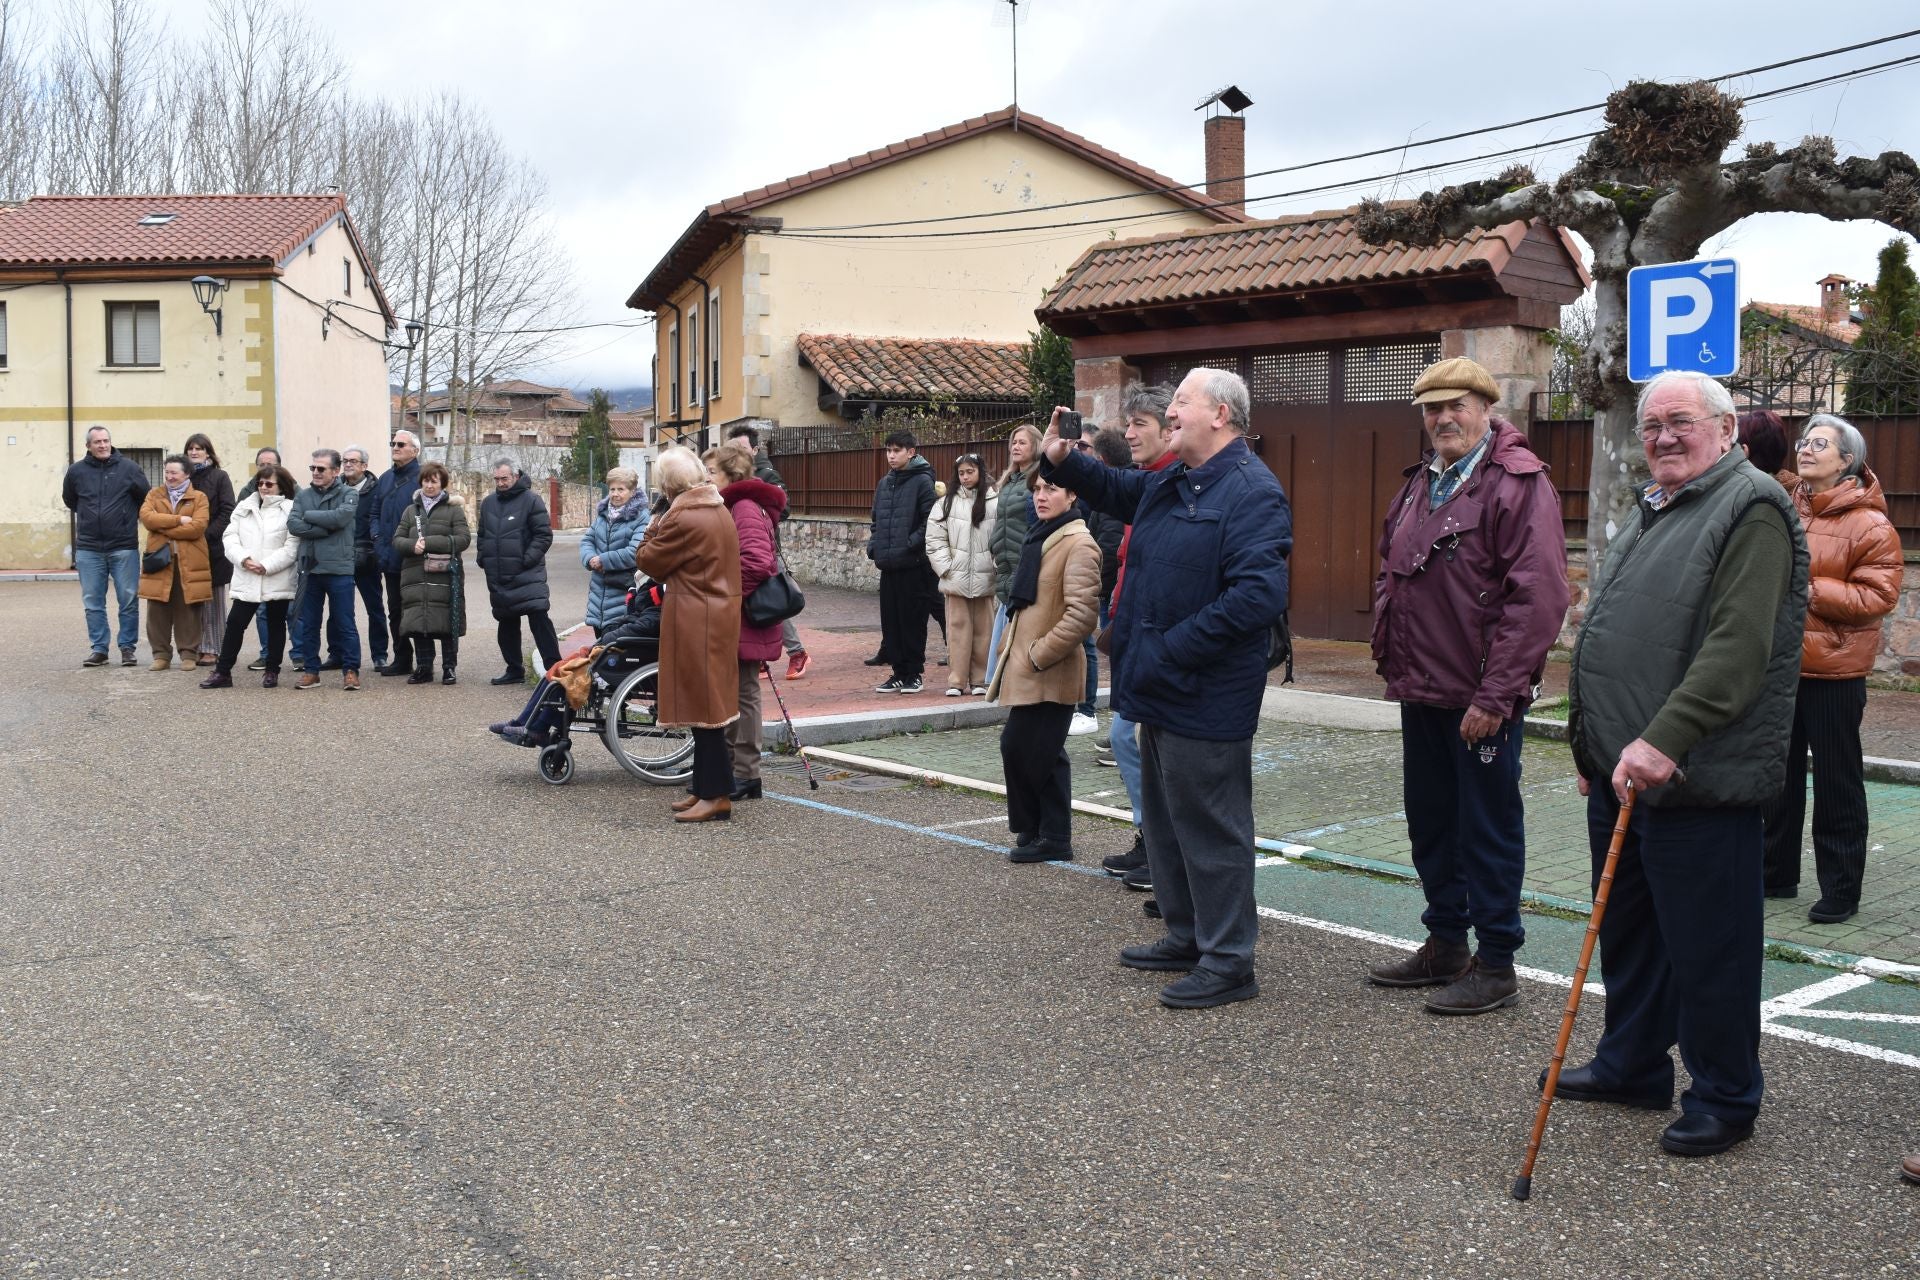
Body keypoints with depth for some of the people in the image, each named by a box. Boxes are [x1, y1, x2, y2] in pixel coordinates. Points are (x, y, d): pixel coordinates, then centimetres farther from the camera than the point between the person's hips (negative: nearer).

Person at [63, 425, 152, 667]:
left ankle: (128, 647, 10)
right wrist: (90, 517, 16)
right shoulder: (77, 471, 3)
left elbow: (146, 498, 8)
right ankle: (98, 649, 12)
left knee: (129, 600, 1)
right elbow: (69, 500, 20)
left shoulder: (129, 467, -2)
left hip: (124, 547, -2)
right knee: (93, 602, 5)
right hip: (89, 549, 2)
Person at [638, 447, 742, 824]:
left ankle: (716, 795, -1)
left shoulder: (682, 518, -17)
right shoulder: (720, 511, 12)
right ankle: (704, 786, 22)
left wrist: (658, 521, 1)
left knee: (701, 706, -4)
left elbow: (649, 562, -8)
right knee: (709, 704, 14)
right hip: (721, 617, 9)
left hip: (694, 623, -9)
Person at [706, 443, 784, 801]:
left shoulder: (746, 508, -16)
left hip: (743, 620, -10)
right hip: (730, 621, 10)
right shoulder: (730, 506, 17)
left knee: (743, 694, -2)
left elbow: (756, 561, -29)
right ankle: (730, 768, 25)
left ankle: (746, 776, 6)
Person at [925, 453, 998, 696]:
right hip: (956, 577, 1)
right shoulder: (946, 503, 5)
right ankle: (956, 680, 5)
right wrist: (945, 567, -5)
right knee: (958, 628, 2)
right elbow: (935, 539, 3)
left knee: (983, 628, 6)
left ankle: (980, 679, 14)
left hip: (984, 578, -1)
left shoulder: (994, 503, -1)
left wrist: (997, 567, -7)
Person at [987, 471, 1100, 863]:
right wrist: (1011, 642, 15)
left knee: (1039, 754, -3)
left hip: (1050, 673, -9)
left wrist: (1040, 654, -18)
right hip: (1026, 668, 9)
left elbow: (1082, 612, -22)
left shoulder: (1078, 544, -14)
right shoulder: (1041, 537, 16)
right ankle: (1033, 829, 23)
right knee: (1016, 747, 11)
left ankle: (1052, 838, 10)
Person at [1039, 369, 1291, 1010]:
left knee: (1209, 826, -2)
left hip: (1205, 699, -10)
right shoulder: (1169, 481, 13)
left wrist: (1171, 649, -25)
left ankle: (1228, 962, 10)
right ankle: (1187, 936, 34)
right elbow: (1115, 490, 34)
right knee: (1164, 818, 20)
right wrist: (1061, 462, 16)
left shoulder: (1252, 493, -18)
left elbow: (1257, 595, -28)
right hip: (1161, 691, 10)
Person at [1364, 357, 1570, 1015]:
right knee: (1430, 822, 17)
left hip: (1480, 700, -8)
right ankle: (1445, 945, 31)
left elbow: (1539, 597, -19)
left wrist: (1494, 695, -21)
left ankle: (1496, 965, 13)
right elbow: (1391, 572, 25)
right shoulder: (1420, 483, 14)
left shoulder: (1519, 483, -13)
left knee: (1489, 829, 2)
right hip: (1421, 691, 8)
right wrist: (1389, 651, 12)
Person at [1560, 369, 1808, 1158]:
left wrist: (1665, 741, -27)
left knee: (1707, 946, 0)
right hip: (1623, 767, 9)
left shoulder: (1752, 510, -12)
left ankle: (1724, 1100, 15)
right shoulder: (1651, 512, 19)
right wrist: (1596, 740, 22)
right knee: (1627, 930, 18)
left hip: (1696, 778, -9)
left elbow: (1738, 649, -22)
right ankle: (1631, 1066, 32)